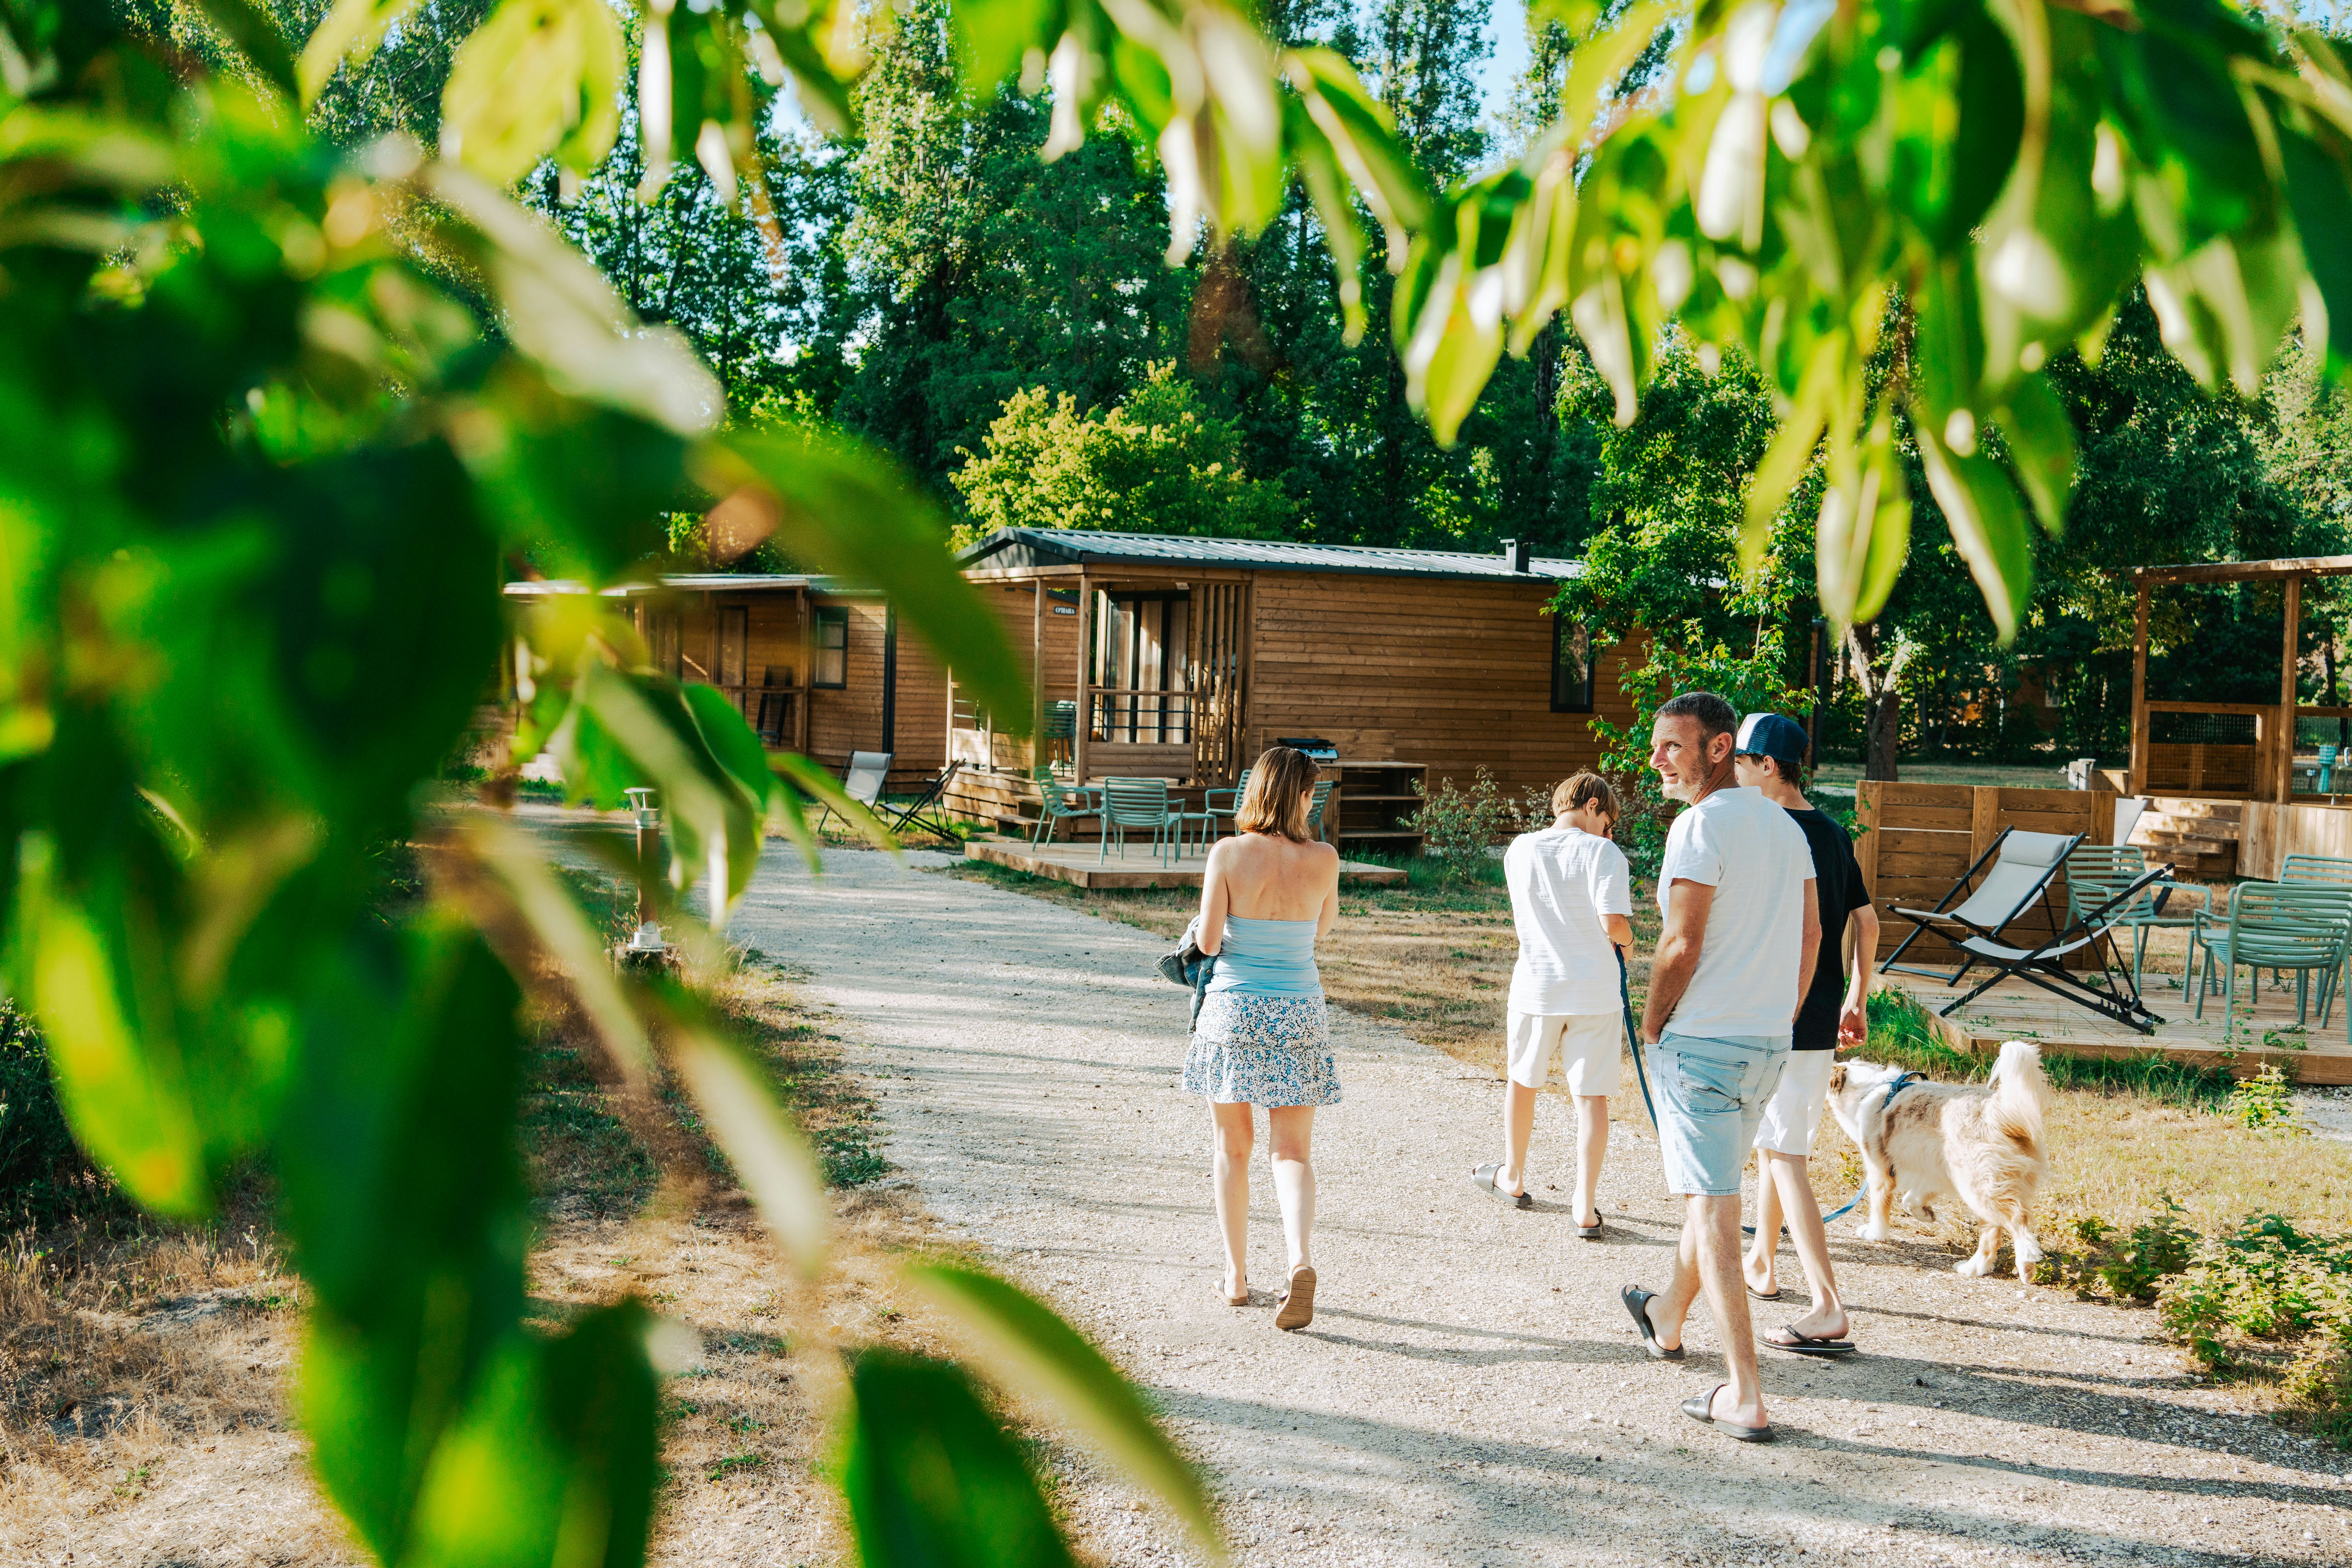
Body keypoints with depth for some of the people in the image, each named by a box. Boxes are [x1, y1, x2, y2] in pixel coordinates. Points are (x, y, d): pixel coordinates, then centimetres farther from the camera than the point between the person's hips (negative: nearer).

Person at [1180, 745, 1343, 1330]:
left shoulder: (1228, 854, -10)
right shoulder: (1323, 859, -5)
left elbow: (1207, 942, -9)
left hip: (1233, 1010, -1)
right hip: (1300, 1013, 1)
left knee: (1232, 1146, 14)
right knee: (1293, 1150, 7)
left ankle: (1237, 1276, 20)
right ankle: (1300, 1257, -16)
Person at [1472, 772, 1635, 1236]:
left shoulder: (1520, 850, 2)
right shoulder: (1603, 853, -10)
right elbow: (1614, 923, -19)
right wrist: (1627, 942, 3)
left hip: (1537, 985, 3)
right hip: (1594, 989, -3)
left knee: (1522, 1081, 21)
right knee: (1591, 1095, 4)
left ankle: (1512, 1180, 37)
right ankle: (1586, 1210, 4)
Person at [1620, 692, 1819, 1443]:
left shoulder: (1701, 826, -16)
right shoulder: (1785, 826, 10)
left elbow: (1681, 946, -18)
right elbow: (1812, 935, 14)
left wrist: (1651, 1027, -4)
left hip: (1702, 1042, -9)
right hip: (1770, 1043, 9)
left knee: (1712, 1210, -4)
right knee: (1712, 1189, 24)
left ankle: (1745, 1398, -5)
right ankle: (1667, 1320, 44)